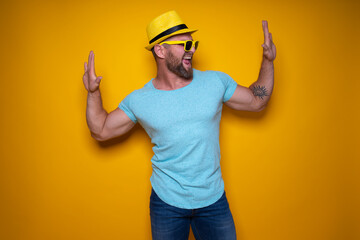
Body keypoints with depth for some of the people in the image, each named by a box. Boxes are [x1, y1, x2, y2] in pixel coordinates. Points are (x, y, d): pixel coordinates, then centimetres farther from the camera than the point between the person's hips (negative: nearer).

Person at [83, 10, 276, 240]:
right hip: (166, 203, 0)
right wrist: (93, 93, -11)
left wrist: (268, 61, -1)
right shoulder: (139, 100, -7)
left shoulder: (216, 81, -5)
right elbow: (101, 131, 2)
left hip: (213, 199, 1)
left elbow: (256, 101, 7)